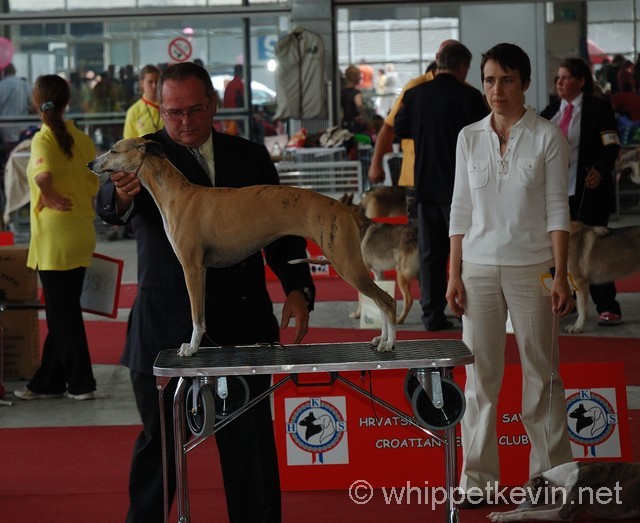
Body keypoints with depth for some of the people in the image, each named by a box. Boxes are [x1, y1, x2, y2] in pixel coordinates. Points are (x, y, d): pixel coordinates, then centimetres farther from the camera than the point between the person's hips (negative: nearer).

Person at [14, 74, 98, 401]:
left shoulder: (43, 138, -13)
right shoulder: (82, 140, 5)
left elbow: (43, 174, -32)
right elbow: (93, 185, 10)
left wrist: (50, 197, -15)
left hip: (55, 236, -7)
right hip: (82, 234, 7)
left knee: (62, 313, 3)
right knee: (62, 311, 13)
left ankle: (81, 383, 8)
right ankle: (47, 382, 21)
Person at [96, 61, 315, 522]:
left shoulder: (250, 157, 9)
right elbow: (109, 207, -18)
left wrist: (298, 289, 0)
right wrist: (121, 196, -42)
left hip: (242, 320, 2)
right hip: (165, 325, -2)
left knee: (251, 440, 7)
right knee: (160, 440, 7)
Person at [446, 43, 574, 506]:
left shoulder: (547, 137, -2)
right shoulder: (469, 138, 6)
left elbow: (557, 210, -3)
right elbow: (461, 210, 9)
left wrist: (561, 276, -9)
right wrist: (454, 274, 4)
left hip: (530, 267, -2)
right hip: (480, 267, 3)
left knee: (542, 372, 3)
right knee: (481, 375, 3)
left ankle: (551, 473, 13)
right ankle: (478, 477, 11)